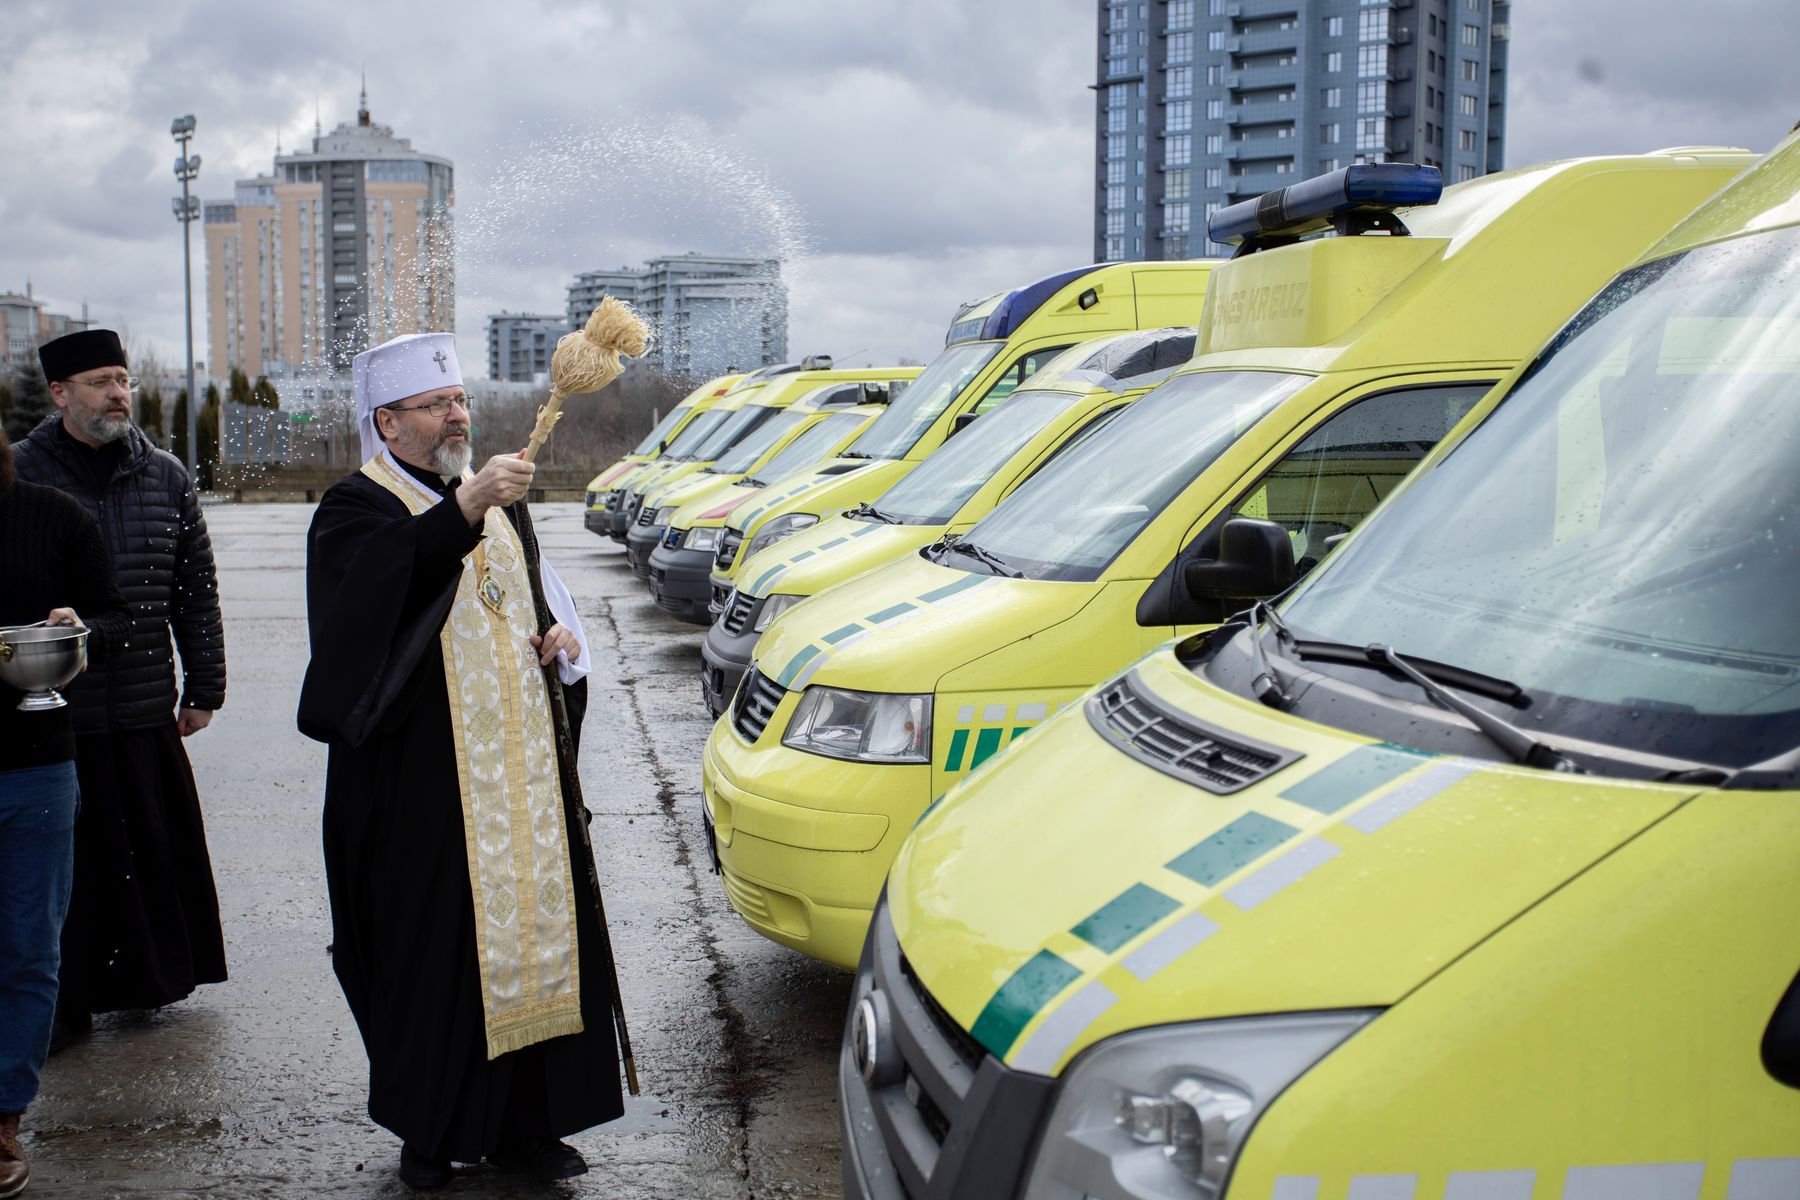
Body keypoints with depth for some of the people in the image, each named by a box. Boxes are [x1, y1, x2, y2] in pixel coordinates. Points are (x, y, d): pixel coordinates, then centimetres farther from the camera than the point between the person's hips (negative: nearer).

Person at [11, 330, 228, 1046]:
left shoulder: (166, 477, 9)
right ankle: (59, 1005, 14)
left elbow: (197, 589, 12)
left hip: (147, 714, 3)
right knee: (60, 864, 2)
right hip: (50, 715, -3)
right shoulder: (19, 474, 0)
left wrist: (204, 687, 10)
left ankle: (151, 975, 27)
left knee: (156, 852, 9)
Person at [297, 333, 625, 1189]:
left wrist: (560, 635, 6)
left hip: (522, 774, 6)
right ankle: (430, 1131, 17)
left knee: (532, 927, 7)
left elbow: (539, 594, 28)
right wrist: (465, 510, -42)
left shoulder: (497, 500, 17)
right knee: (433, 950, 0)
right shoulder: (356, 509, -5)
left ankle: (528, 1123, 18)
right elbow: (392, 572, -28)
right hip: (422, 781, -6)